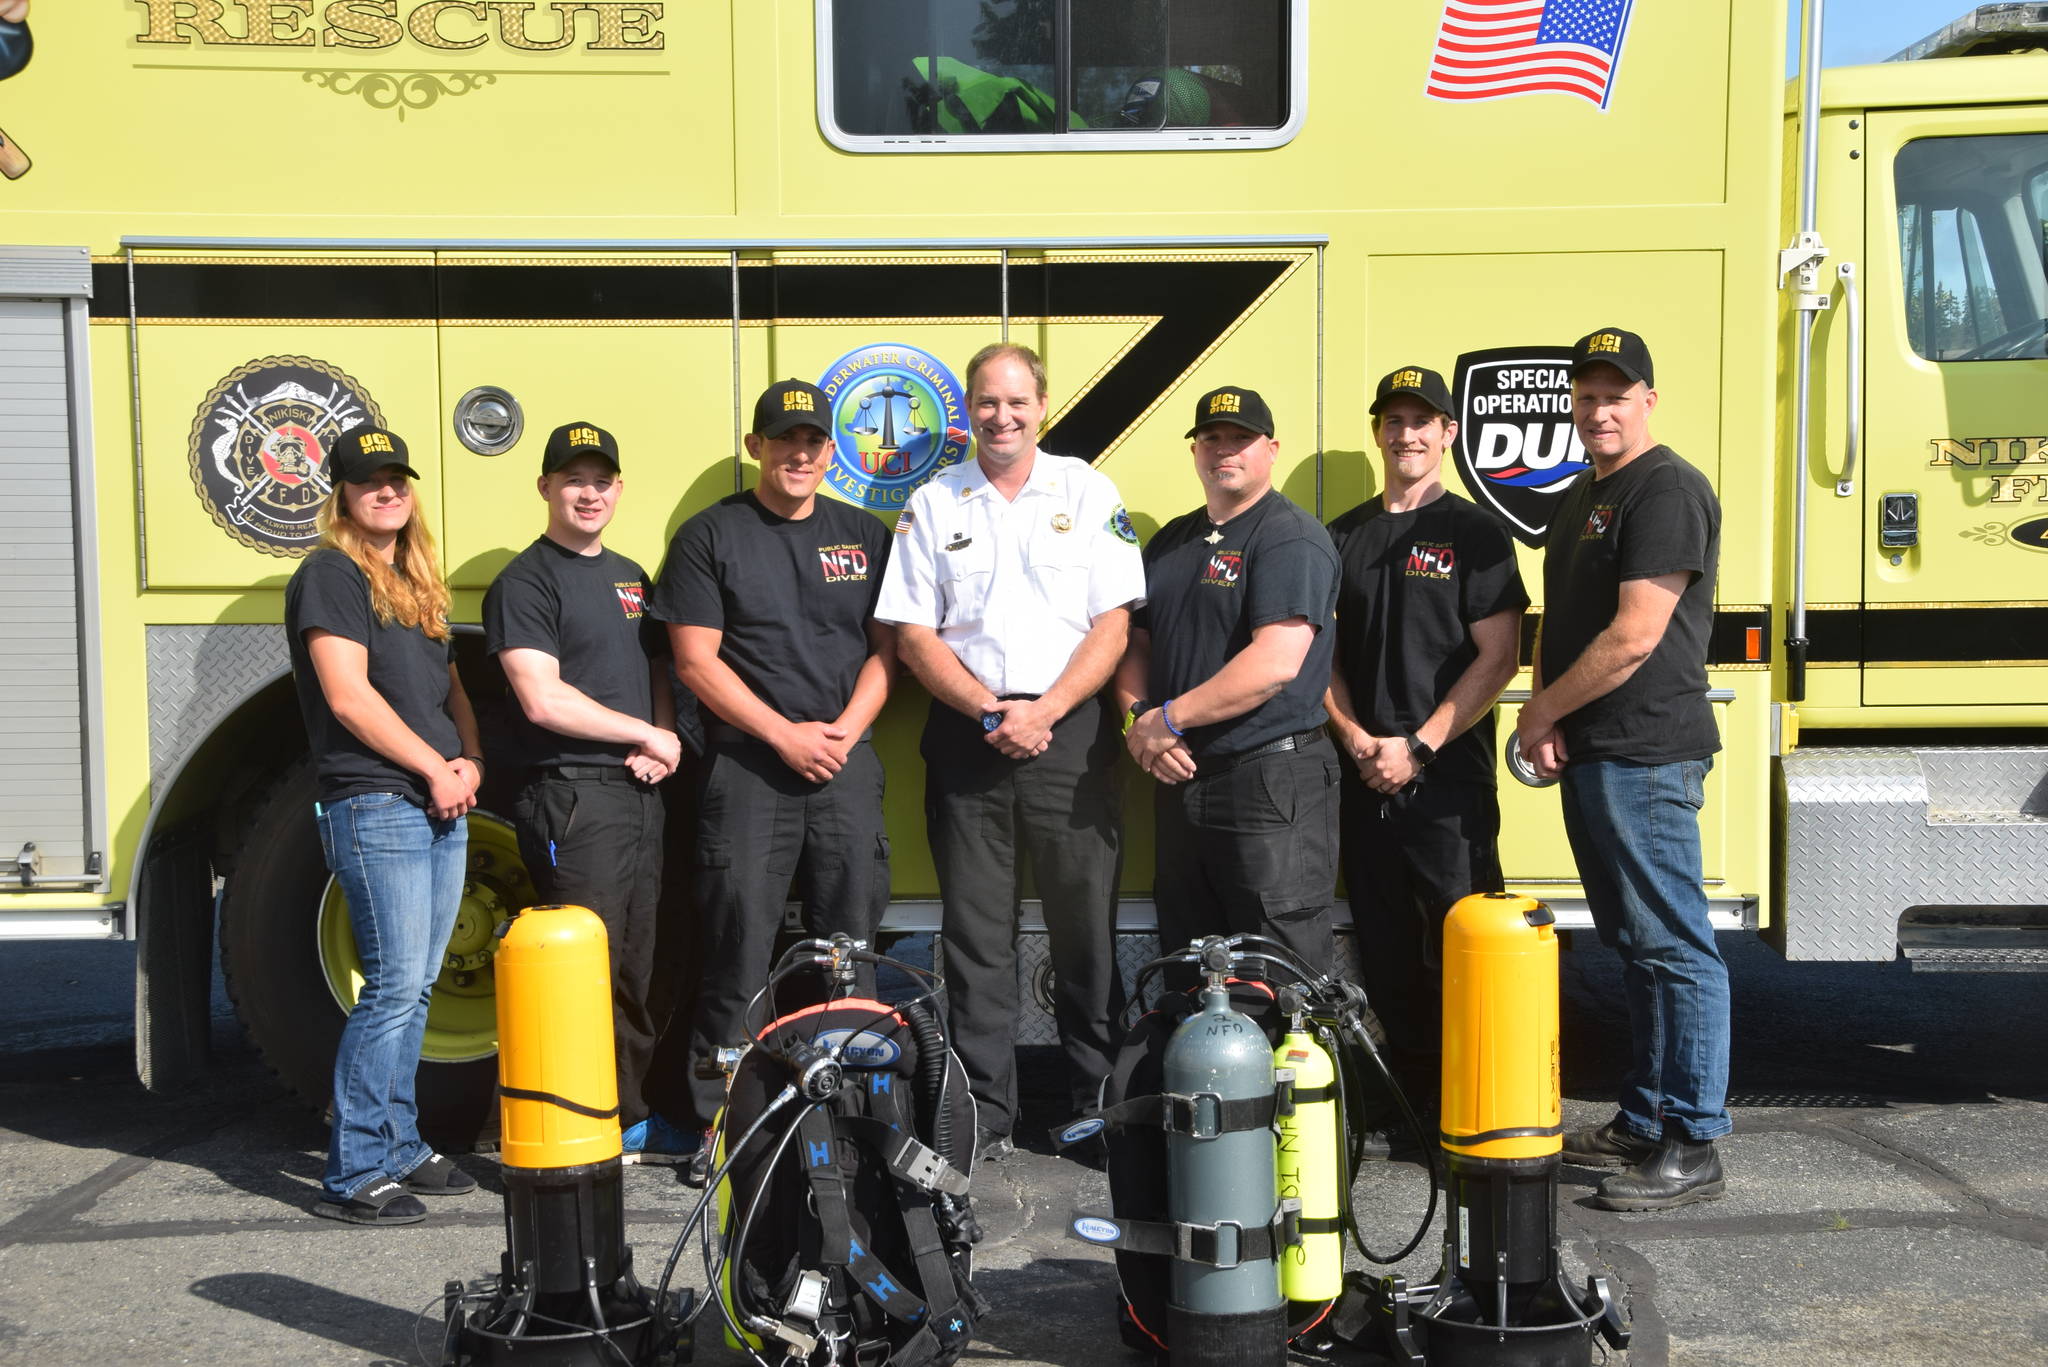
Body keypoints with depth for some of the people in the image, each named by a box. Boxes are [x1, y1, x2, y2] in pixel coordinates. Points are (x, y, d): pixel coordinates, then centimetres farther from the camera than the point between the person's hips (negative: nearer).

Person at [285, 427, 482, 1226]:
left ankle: (398, 1149, 20)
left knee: (414, 989, 11)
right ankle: (351, 1176, -4)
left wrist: (470, 762, 2)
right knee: (394, 987, -10)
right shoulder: (329, 575, -5)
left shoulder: (417, 584, 20)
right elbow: (348, 695, -14)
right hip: (374, 807, -8)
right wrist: (436, 769, -12)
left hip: (441, 811, 8)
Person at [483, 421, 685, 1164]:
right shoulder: (526, 581, -6)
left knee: (635, 966, 12)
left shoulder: (630, 577, 18)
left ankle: (630, 1118, 21)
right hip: (572, 797, -7)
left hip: (641, 794, 8)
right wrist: (648, 736, -8)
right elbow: (543, 699, -16)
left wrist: (662, 744, 1)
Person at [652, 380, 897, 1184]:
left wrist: (844, 731, -5)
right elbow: (696, 660, -4)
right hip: (746, 768, -3)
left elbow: (885, 647, 11)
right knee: (738, 951, -3)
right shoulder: (710, 536, 2)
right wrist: (786, 735, -11)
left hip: (846, 763, 4)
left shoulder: (863, 536, 13)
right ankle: (718, 1123, 5)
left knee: (851, 945, 5)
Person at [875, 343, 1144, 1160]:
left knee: (1087, 924, 2)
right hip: (966, 735, 1)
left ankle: (1098, 1101, 14)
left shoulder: (1089, 494, 7)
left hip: (1069, 730, -1)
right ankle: (983, 1113, 12)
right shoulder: (932, 504, 9)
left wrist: (1043, 712, -11)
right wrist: (992, 715, -8)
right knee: (975, 931, 4)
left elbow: (1112, 626, 1)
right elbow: (914, 636, 4)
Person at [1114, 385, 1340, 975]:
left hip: (1273, 783, -8)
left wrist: (1168, 719, -16)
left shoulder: (1292, 538, -9)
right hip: (1181, 778, 8)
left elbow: (1275, 663, -20)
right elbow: (1135, 644, 17)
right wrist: (1139, 718, -4)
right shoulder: (1170, 542, 17)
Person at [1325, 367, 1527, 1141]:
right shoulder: (1342, 537, 13)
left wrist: (1419, 746, -13)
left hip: (1447, 779, -4)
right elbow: (1321, 653, 12)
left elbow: (1498, 657, -7)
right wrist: (1355, 738, -4)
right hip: (1363, 779, 4)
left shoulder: (1473, 533, 0)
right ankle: (1400, 1107, 20)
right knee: (1383, 953, 9)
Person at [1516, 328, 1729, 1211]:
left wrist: (1542, 713, -8)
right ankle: (1643, 1125, 24)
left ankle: (1692, 1146, 1)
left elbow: (1632, 638, -19)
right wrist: (1546, 720, 5)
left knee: (1673, 948, -5)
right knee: (1633, 946, 15)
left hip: (1645, 756, -10)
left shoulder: (1669, 490, -11)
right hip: (1589, 756, 10)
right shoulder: (1580, 498, 19)